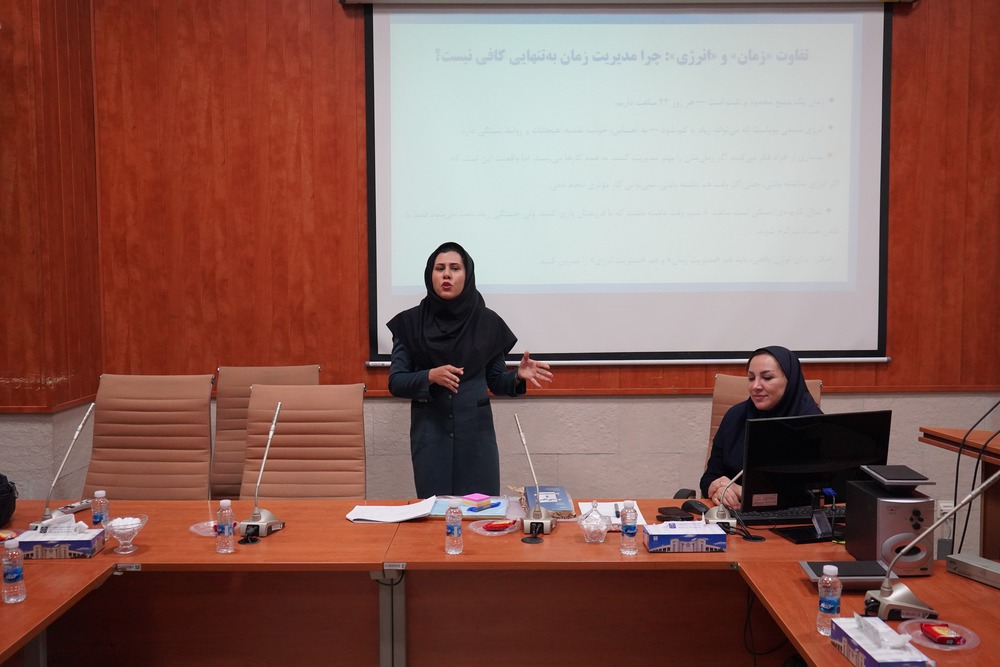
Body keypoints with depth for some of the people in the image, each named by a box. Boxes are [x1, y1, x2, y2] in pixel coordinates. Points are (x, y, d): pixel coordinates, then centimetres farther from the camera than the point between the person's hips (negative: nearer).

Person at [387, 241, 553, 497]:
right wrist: (431, 376, -21)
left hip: (476, 430, 1)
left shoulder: (487, 321, 0)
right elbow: (396, 382, -3)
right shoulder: (410, 322, -2)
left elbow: (496, 382, 7)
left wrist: (518, 375, -14)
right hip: (430, 431, 0)